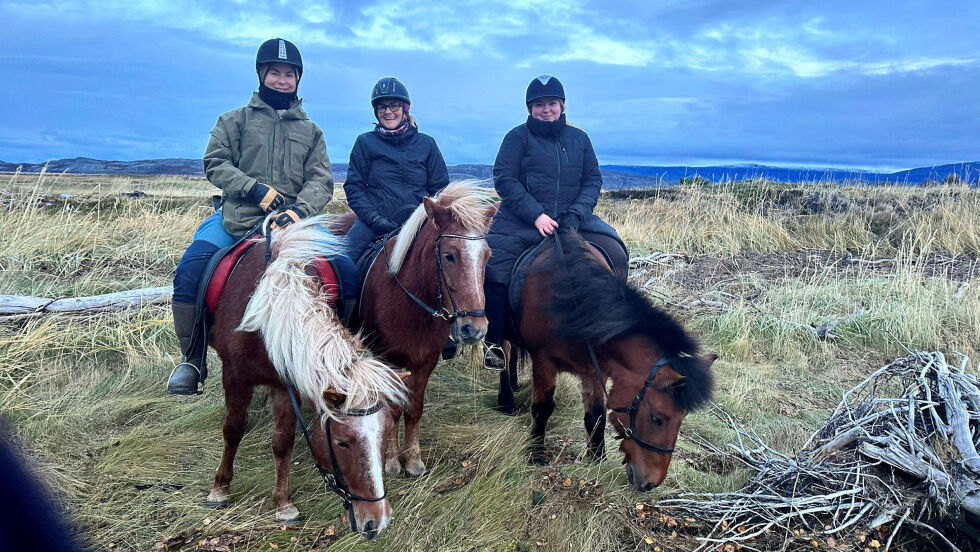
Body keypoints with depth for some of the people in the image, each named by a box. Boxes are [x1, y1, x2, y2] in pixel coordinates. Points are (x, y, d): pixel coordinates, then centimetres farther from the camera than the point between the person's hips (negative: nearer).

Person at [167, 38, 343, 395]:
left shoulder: (310, 131, 19)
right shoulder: (236, 120, 13)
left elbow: (321, 181, 7)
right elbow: (214, 163, 3)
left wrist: (300, 210, -15)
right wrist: (257, 190, -13)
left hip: (291, 222, 1)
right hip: (235, 219, -1)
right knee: (189, 272, -23)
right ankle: (192, 360, -6)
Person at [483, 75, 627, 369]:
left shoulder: (579, 138, 14)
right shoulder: (518, 136, 3)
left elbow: (593, 180, 10)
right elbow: (504, 179, -7)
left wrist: (577, 212, -9)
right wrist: (536, 215, -17)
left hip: (572, 220, 3)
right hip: (521, 222, -2)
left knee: (615, 254, -13)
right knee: (492, 269, -21)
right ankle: (494, 341, 0)